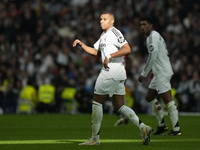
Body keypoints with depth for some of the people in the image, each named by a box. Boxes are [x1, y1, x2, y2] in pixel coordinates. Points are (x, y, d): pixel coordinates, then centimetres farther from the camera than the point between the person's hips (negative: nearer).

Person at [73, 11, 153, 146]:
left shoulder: (114, 33, -9)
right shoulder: (103, 35, 22)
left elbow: (127, 49, -21)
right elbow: (94, 51, 32)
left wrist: (109, 56, -20)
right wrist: (81, 44, 19)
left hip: (111, 72, -10)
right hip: (119, 74, 10)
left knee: (97, 103, -1)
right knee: (119, 106, 7)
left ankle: (95, 138, 4)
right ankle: (143, 127, -6)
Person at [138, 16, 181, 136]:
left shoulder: (152, 36, -12)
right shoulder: (156, 36, 19)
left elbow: (153, 55, -21)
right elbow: (165, 54, 24)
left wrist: (144, 74, -18)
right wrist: (154, 70, 26)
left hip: (162, 73, -11)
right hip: (159, 73, 11)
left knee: (167, 99, -12)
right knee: (150, 97, 15)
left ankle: (176, 129, -14)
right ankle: (162, 125, 17)